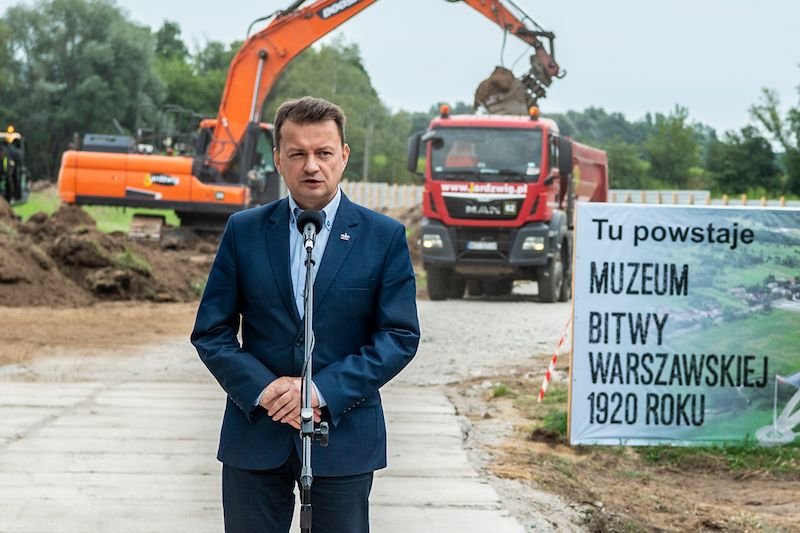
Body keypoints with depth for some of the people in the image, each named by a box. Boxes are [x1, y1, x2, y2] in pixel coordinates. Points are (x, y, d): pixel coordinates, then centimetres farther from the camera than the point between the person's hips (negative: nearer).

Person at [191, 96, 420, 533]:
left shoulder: (385, 237, 0)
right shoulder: (243, 231, 4)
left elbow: (400, 336, -4)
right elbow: (210, 331, 4)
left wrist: (323, 390, -15)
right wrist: (261, 389, -13)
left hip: (344, 435, -1)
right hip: (256, 431, 1)